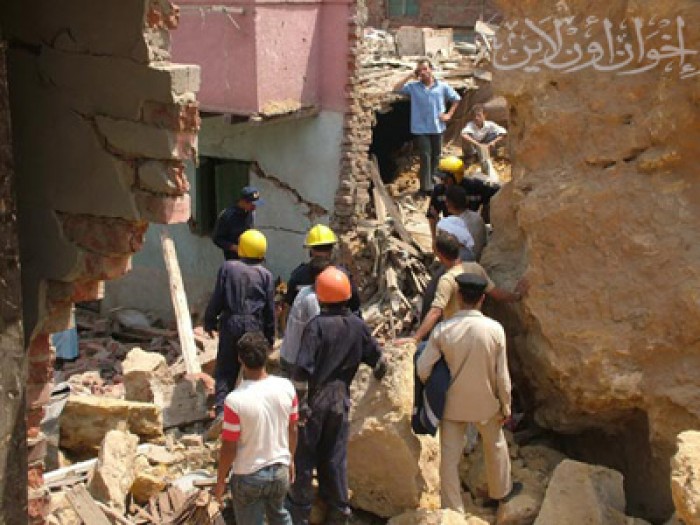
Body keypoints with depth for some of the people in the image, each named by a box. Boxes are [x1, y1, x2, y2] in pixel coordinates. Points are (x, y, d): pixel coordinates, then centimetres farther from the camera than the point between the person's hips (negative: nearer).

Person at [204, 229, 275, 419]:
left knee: (225, 369, 5)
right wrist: (270, 335, 12)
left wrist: (210, 321, 11)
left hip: (230, 324, 0)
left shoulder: (227, 268, -4)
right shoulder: (266, 275, -2)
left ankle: (221, 409, -7)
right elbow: (270, 308, 2)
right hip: (254, 326, 0)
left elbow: (217, 298, -3)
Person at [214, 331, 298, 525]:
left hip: (248, 477, -4)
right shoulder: (286, 387, -13)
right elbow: (292, 430, 0)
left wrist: (220, 480, -2)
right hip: (280, 470, 4)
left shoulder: (235, 400, -26)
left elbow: (229, 448, -17)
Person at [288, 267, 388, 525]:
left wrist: (300, 402, -15)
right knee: (335, 455, 15)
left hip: (315, 399, -4)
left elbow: (302, 368, -23)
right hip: (340, 400, 4)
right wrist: (379, 375, 26)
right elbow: (378, 359, 5)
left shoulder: (317, 325, -17)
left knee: (305, 454, 10)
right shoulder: (358, 326, -4)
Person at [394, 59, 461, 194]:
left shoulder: (442, 86, 1)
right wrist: (409, 77, -13)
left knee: (435, 157, 13)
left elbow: (456, 99, 12)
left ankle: (433, 183, 29)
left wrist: (449, 114, 3)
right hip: (421, 129, -2)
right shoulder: (413, 86, -1)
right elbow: (396, 89, -10)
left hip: (437, 128, 2)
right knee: (425, 157, -7)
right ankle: (426, 187, -5)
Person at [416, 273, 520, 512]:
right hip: (485, 402, 1)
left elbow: (422, 370, -15)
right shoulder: (494, 329, -18)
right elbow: (502, 376, -11)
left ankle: (452, 510, 20)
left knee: (449, 457, 11)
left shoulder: (443, 329, -17)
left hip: (452, 403, -1)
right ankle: (501, 491, 47)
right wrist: (506, 407, 3)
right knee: (495, 446, 26)